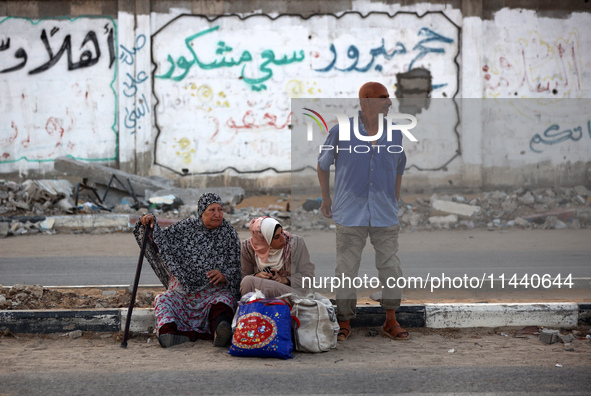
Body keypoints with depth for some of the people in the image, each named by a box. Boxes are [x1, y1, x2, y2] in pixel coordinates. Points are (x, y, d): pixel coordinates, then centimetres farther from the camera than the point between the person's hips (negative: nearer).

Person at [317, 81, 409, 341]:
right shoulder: (341, 132, -4)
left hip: (385, 216, 2)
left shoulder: (395, 134, 4)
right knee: (346, 270, 2)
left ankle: (391, 321, 17)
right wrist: (326, 198, 14)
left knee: (390, 267, 4)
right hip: (350, 215, -2)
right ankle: (344, 322, 14)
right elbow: (323, 165, 10)